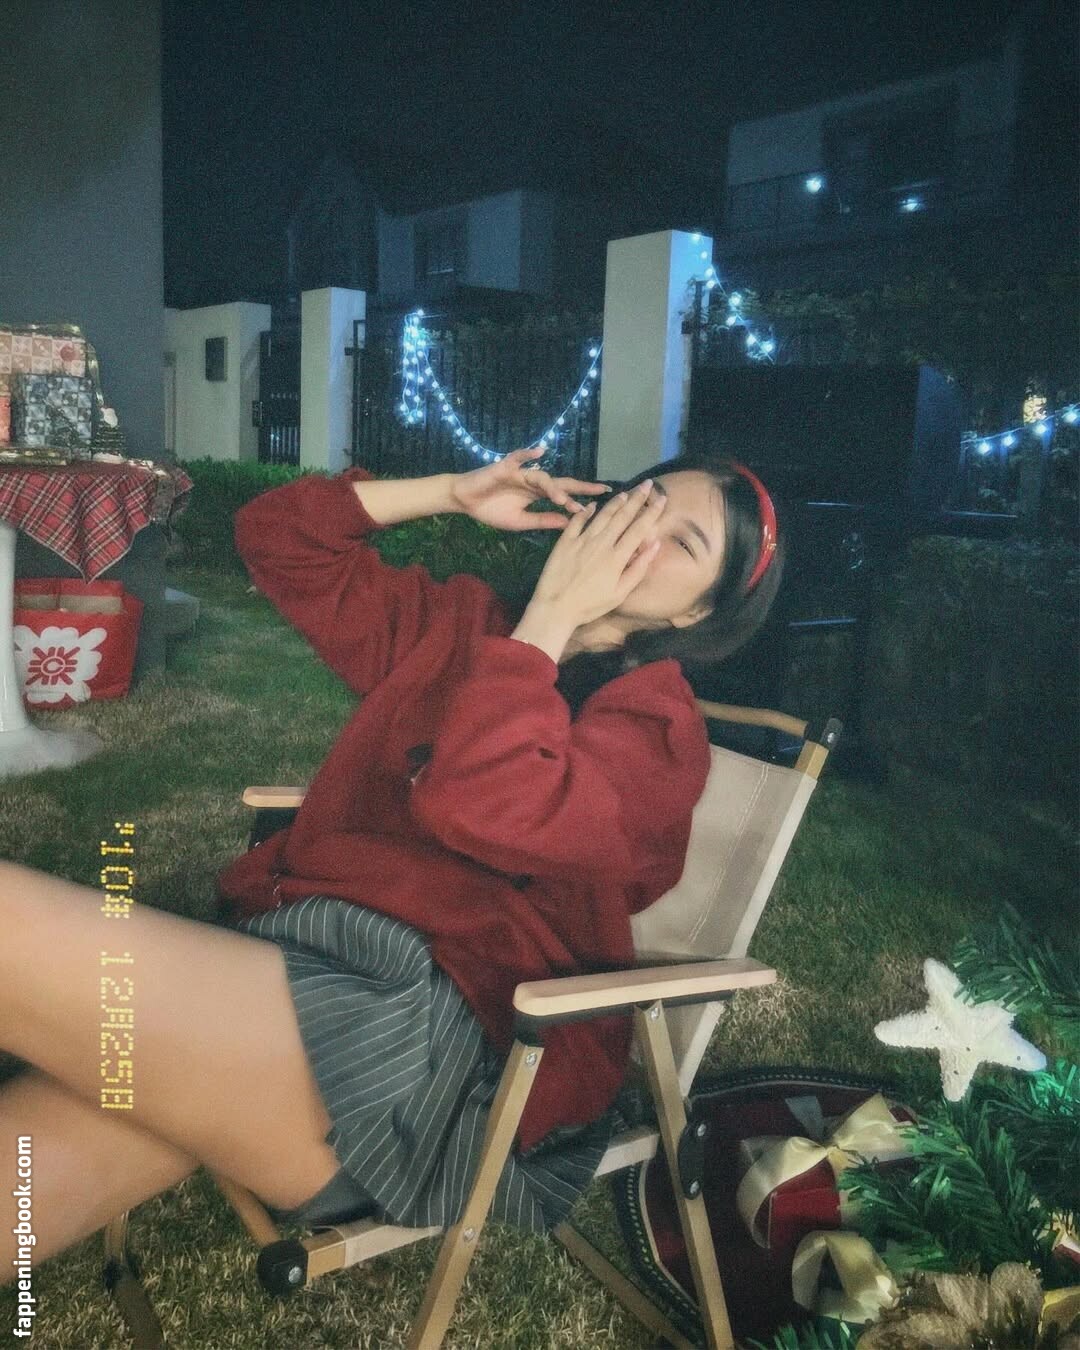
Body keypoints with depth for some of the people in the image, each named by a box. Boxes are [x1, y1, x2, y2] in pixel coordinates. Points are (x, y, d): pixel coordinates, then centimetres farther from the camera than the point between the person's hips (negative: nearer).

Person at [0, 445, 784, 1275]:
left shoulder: (661, 729, -1)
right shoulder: (464, 622, 18)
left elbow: (486, 808, -21)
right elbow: (277, 535, 21)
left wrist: (552, 611, -9)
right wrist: (456, 492, 12)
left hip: (428, 1026, -6)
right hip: (283, 948, 6)